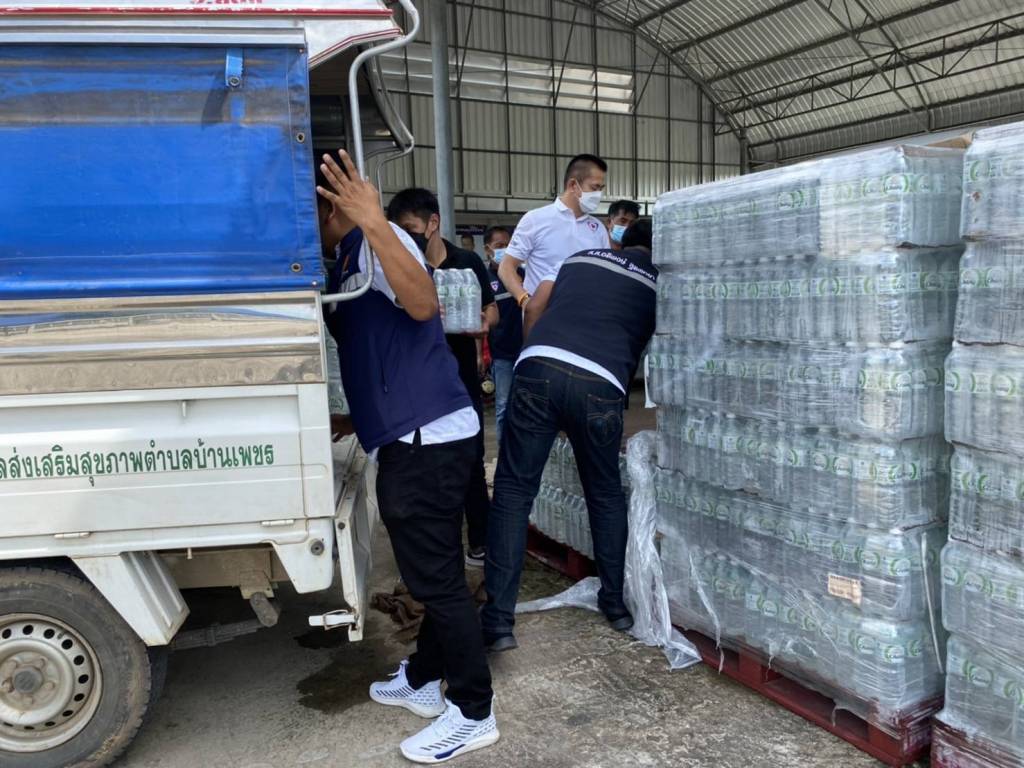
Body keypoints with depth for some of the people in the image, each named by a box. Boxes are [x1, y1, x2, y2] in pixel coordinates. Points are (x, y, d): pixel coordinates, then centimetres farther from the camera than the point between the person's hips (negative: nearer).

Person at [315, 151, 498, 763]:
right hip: (412, 437, 10)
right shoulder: (348, 259, 21)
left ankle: (473, 713, 14)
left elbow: (423, 304, -31)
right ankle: (424, 680, 35)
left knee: (437, 578, -1)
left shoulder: (373, 244, -11)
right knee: (431, 574, 19)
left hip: (427, 436, -10)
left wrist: (374, 222, -36)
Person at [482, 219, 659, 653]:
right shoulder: (658, 282, 23)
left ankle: (499, 620, 6)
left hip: (539, 367, 1)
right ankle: (614, 602, 31)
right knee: (606, 495, 20)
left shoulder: (580, 258, 28)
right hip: (599, 383, 0)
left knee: (513, 492, 7)